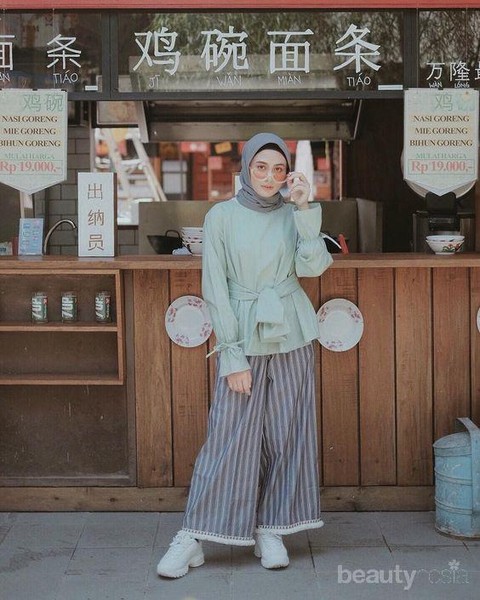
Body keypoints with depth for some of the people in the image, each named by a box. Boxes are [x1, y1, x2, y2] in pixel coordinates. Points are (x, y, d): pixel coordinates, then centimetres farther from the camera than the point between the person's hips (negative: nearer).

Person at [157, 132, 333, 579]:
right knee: (228, 436, -4)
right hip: (243, 339, -2)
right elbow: (214, 289, -4)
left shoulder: (293, 215, 5)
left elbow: (314, 266, -11)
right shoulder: (222, 216, -2)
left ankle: (270, 530, 18)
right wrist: (232, 354, -9)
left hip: (291, 338, 3)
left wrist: (305, 209, -16)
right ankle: (193, 537, 3)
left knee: (286, 434, 6)